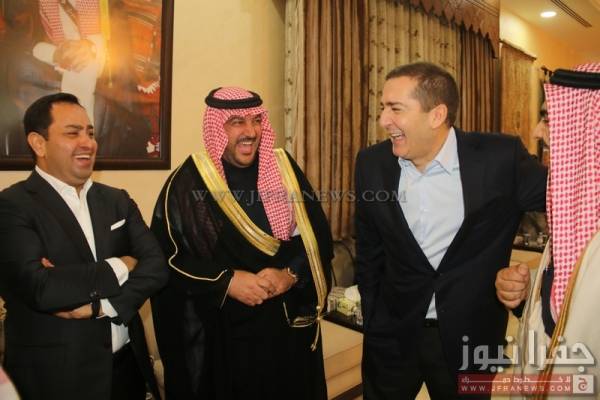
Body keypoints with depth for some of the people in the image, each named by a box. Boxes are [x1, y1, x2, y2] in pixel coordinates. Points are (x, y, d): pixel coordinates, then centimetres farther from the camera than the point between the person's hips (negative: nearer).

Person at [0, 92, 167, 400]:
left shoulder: (117, 200, 6)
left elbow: (156, 266, -4)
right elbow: (38, 288, -23)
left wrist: (100, 305, -18)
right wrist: (118, 268, -13)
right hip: (55, 374, -5)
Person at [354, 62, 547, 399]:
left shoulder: (500, 159, -17)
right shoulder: (373, 165, -7)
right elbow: (369, 254, 3)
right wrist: (372, 324, 8)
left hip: (470, 337, -1)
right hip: (392, 336, 2)